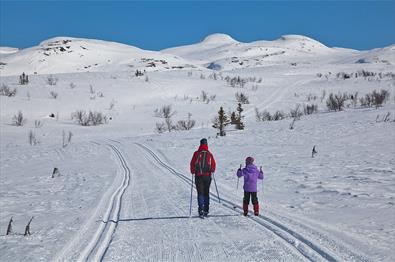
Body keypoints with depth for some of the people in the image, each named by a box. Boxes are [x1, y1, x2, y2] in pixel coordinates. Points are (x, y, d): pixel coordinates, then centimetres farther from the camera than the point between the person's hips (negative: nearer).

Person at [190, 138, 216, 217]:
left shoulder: (196, 153, -4)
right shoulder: (210, 154, 0)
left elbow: (192, 164, -2)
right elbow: (213, 165, 3)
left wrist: (193, 172, 13)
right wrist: (212, 170, 23)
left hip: (198, 176, -1)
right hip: (207, 176, 2)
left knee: (200, 192, -1)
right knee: (206, 193, 12)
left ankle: (200, 209, -16)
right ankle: (206, 210, 14)